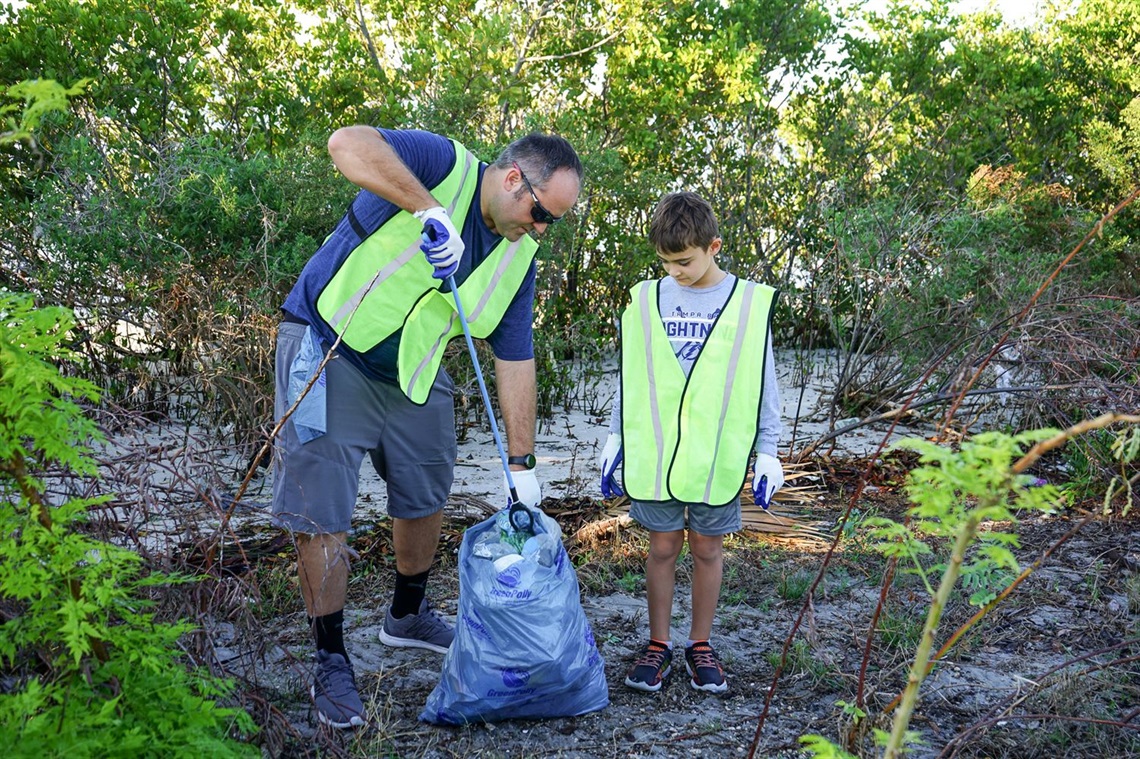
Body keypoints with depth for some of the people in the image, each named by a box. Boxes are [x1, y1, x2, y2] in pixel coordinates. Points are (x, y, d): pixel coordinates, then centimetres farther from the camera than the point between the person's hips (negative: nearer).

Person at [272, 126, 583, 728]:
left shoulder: (519, 258, 0)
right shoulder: (445, 166, -18)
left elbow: (515, 360, 3)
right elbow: (347, 142, -35)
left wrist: (521, 463, 2)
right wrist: (430, 209, -42)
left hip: (413, 374, 7)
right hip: (329, 349, -7)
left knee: (426, 497, 18)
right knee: (322, 514, -6)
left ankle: (408, 615, 43)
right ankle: (330, 665, 7)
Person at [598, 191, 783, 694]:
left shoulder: (749, 303, -1)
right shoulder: (645, 299, 3)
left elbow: (763, 383, 4)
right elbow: (629, 376, 11)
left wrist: (767, 452, 3)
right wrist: (616, 439, 8)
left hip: (718, 457, -1)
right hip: (654, 455, 1)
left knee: (707, 549, 9)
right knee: (662, 547, 7)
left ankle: (700, 646, 23)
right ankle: (658, 645, 21)